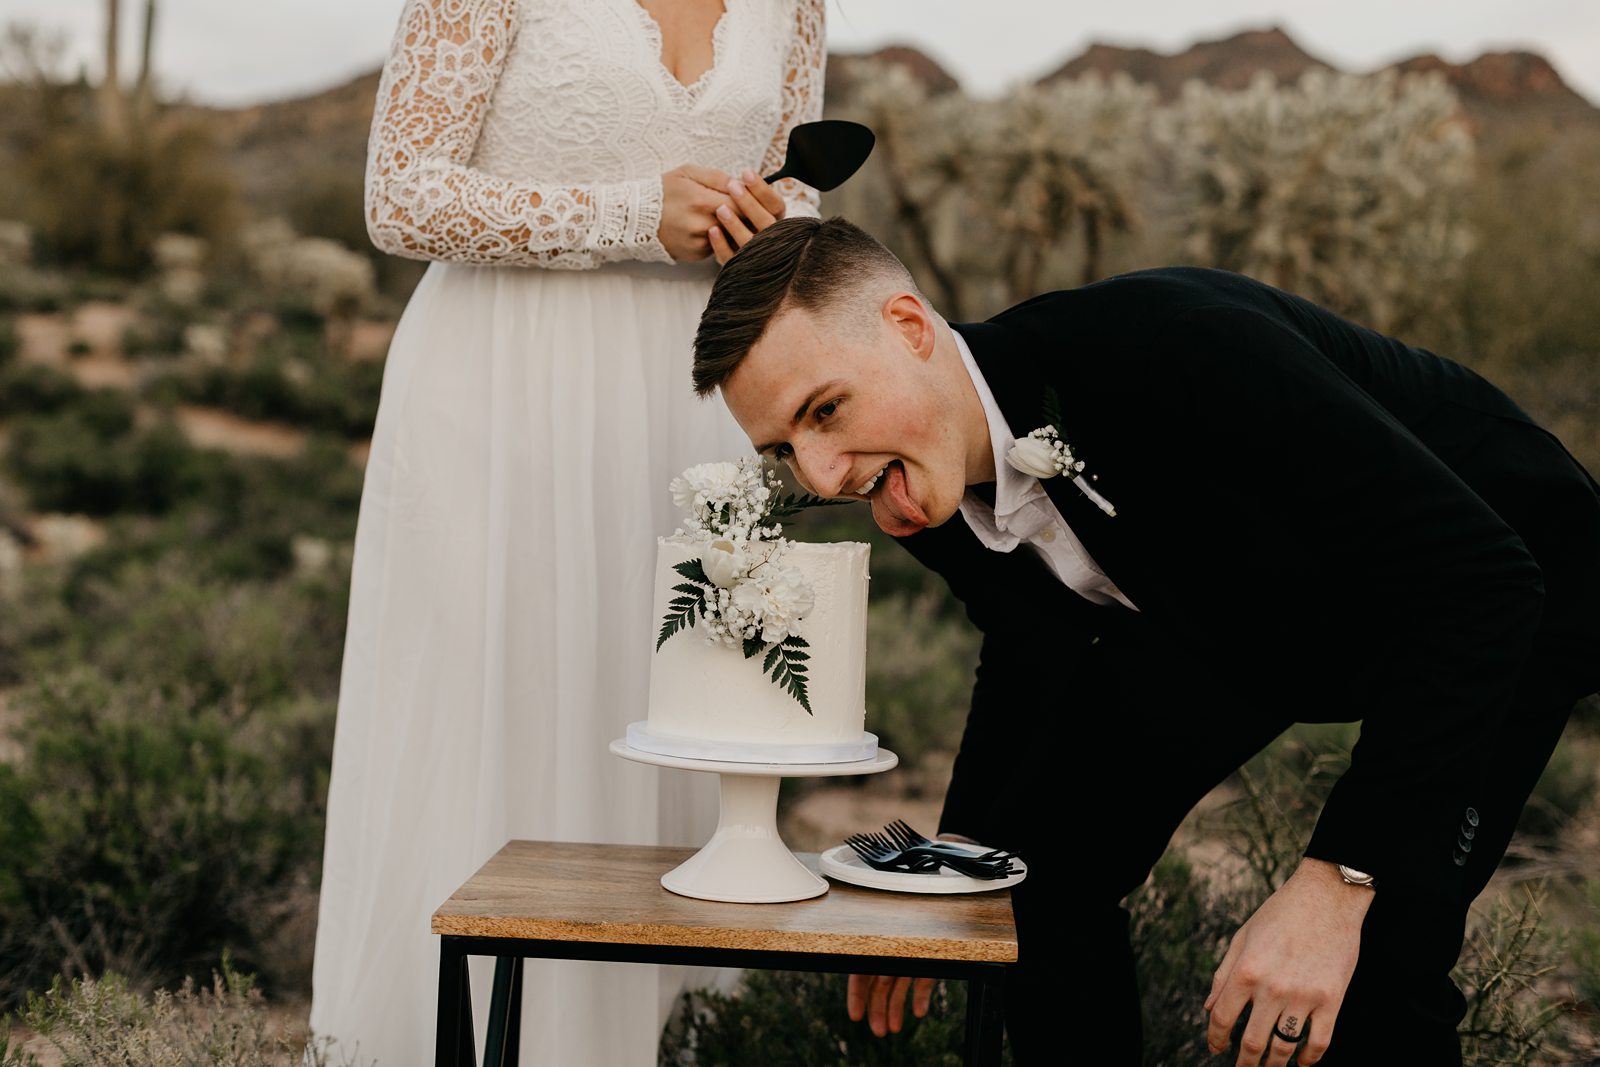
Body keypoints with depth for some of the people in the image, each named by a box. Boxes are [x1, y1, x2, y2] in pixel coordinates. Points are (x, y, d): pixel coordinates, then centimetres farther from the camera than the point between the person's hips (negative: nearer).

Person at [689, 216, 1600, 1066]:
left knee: (1376, 960, -24)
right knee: (1036, 855, -2)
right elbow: (1037, 646, 6)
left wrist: (1336, 887, -42)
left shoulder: (1164, 348, -40)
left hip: (1507, 590, -6)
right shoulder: (927, 494, -16)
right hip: (1242, 604, 6)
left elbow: (1481, 577, -39)